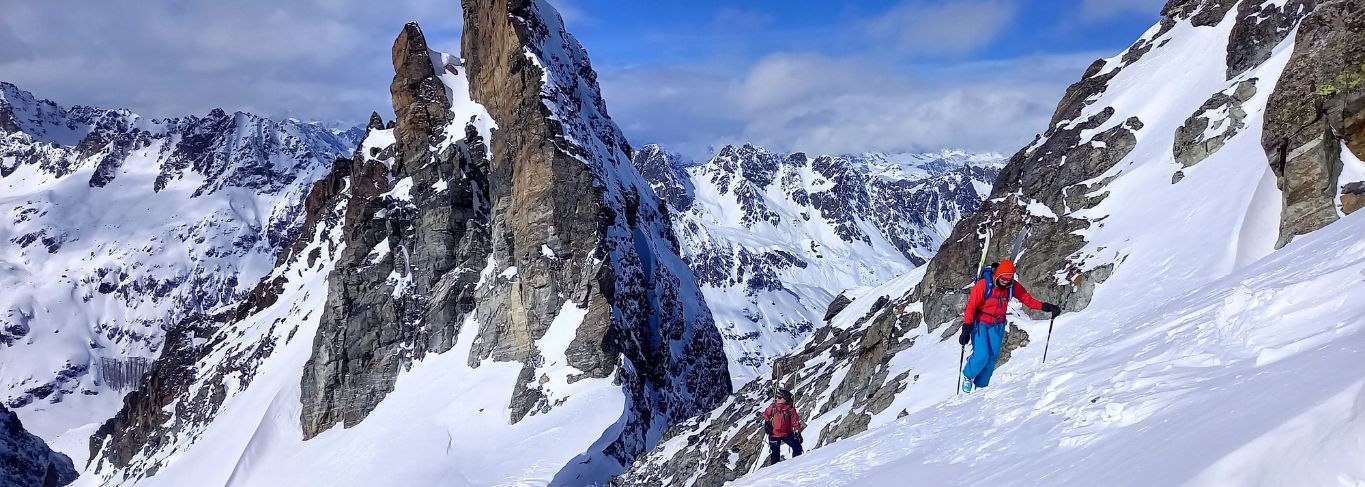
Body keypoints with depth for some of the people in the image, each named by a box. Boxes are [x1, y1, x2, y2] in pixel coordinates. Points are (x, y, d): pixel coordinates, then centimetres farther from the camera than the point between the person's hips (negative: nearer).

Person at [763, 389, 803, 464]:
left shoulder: (790, 409, -8)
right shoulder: (773, 407, -5)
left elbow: (795, 422, -5)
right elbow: (766, 415, 12)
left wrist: (797, 432, -10)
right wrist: (766, 423, 2)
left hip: (787, 434, 0)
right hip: (774, 434, 0)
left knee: (797, 447, -6)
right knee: (775, 453, 3)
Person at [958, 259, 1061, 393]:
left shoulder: (1013, 286, -8)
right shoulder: (983, 284, -22)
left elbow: (1028, 299, -2)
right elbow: (971, 306, -21)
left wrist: (1045, 307, -18)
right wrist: (966, 329, -23)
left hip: (997, 325, 4)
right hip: (980, 323, -4)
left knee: (993, 356, 0)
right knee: (982, 356, -15)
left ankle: (981, 386, 17)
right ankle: (968, 376, 15)